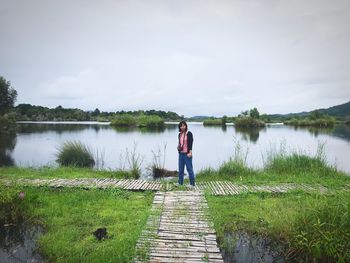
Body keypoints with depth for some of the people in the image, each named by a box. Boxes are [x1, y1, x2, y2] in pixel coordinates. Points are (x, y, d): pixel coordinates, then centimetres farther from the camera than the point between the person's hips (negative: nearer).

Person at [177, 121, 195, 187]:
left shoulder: (189, 133, -7)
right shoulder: (180, 134, 12)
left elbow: (190, 143, -12)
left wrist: (190, 152, -18)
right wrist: (178, 147, 1)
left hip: (187, 154, -7)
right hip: (181, 153, 7)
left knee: (189, 169, -2)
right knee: (180, 169, 12)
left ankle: (192, 184, 6)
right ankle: (180, 183, 22)